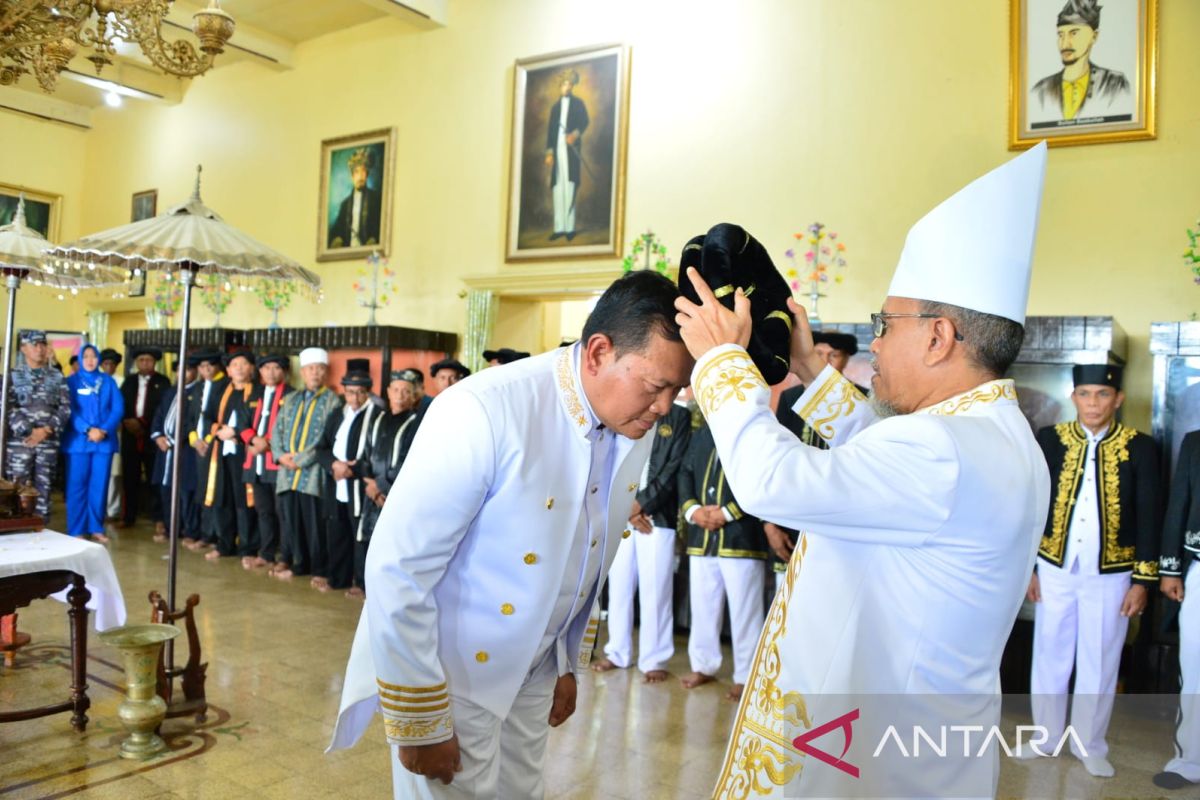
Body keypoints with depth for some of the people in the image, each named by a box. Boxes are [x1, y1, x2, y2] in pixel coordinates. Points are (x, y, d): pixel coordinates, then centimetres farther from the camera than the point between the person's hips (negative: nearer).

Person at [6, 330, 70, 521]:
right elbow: (8, 408, -4)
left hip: (49, 442, 2)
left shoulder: (57, 378, 12)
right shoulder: (13, 375, 6)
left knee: (43, 489, 4)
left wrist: (46, 430, -8)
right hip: (20, 441, -2)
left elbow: (65, 408, 4)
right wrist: (29, 431, -12)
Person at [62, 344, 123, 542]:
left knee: (99, 485, 5)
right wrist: (88, 430, -18)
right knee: (77, 485, 0)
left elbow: (118, 409, 2)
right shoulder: (72, 381, 4)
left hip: (104, 441, 2)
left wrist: (104, 430, -13)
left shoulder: (108, 381, 9)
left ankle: (96, 528, 13)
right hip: (78, 440, -2)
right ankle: (76, 530, 6)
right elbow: (69, 410, -6)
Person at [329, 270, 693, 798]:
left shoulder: (635, 430, -6)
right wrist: (419, 719, -17)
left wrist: (569, 663, 15)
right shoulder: (483, 412, -28)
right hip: (449, 673, -6)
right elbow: (397, 567, -23)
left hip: (533, 672, 6)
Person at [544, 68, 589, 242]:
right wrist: (549, 152, 6)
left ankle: (569, 227, -10)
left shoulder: (578, 104, 9)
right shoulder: (555, 106, 21)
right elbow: (550, 129, 15)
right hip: (557, 149, 4)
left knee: (570, 186, -10)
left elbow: (584, 122, -3)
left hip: (571, 149, -4)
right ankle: (559, 227, 1)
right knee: (557, 187, 0)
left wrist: (575, 134, -23)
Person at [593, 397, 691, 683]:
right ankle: (618, 652, 19)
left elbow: (676, 467, -2)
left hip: (658, 515, -2)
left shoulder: (679, 416, 5)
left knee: (654, 589, -2)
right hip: (621, 514, 3)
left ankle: (654, 659, 9)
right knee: (619, 585, 6)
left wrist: (641, 503, -8)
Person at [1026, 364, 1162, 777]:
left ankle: (1089, 745, 27)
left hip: (1110, 576, -1)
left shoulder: (1140, 447, -5)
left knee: (1099, 664, 11)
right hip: (1054, 570, 1)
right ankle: (1046, 736, 28)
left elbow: (1149, 517, -1)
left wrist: (1143, 580, -3)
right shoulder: (1050, 439, -3)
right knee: (1049, 658, 12)